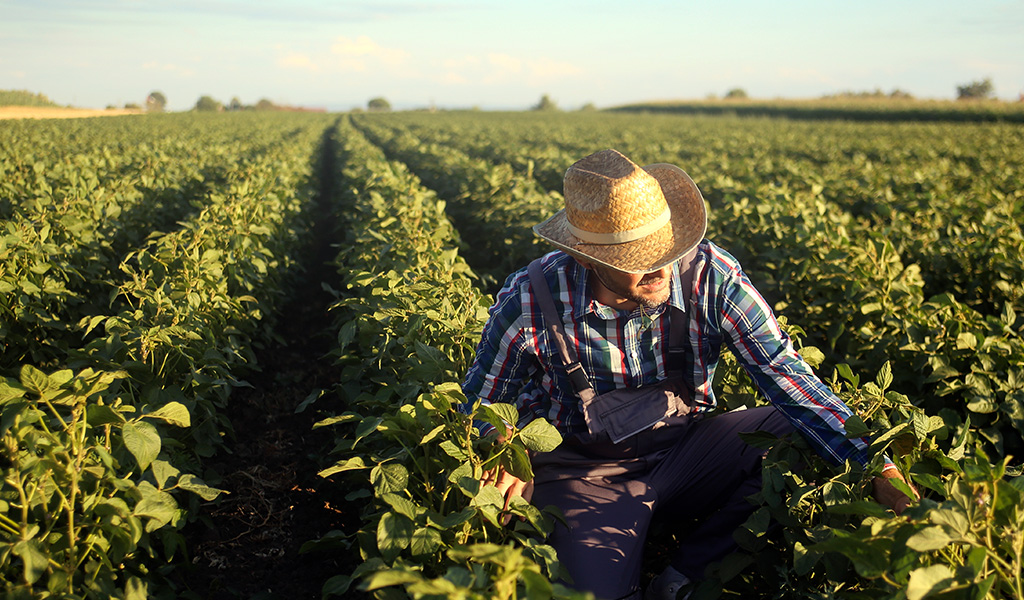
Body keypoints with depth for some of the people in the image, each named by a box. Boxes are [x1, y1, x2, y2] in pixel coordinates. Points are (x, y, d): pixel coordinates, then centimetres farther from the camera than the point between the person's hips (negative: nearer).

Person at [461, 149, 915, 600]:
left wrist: (873, 464, -30)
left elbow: (784, 373, -19)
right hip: (584, 473, -3)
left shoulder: (709, 277, -19)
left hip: (683, 450, 4)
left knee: (797, 433, -19)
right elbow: (481, 406, -3)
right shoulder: (530, 302, -21)